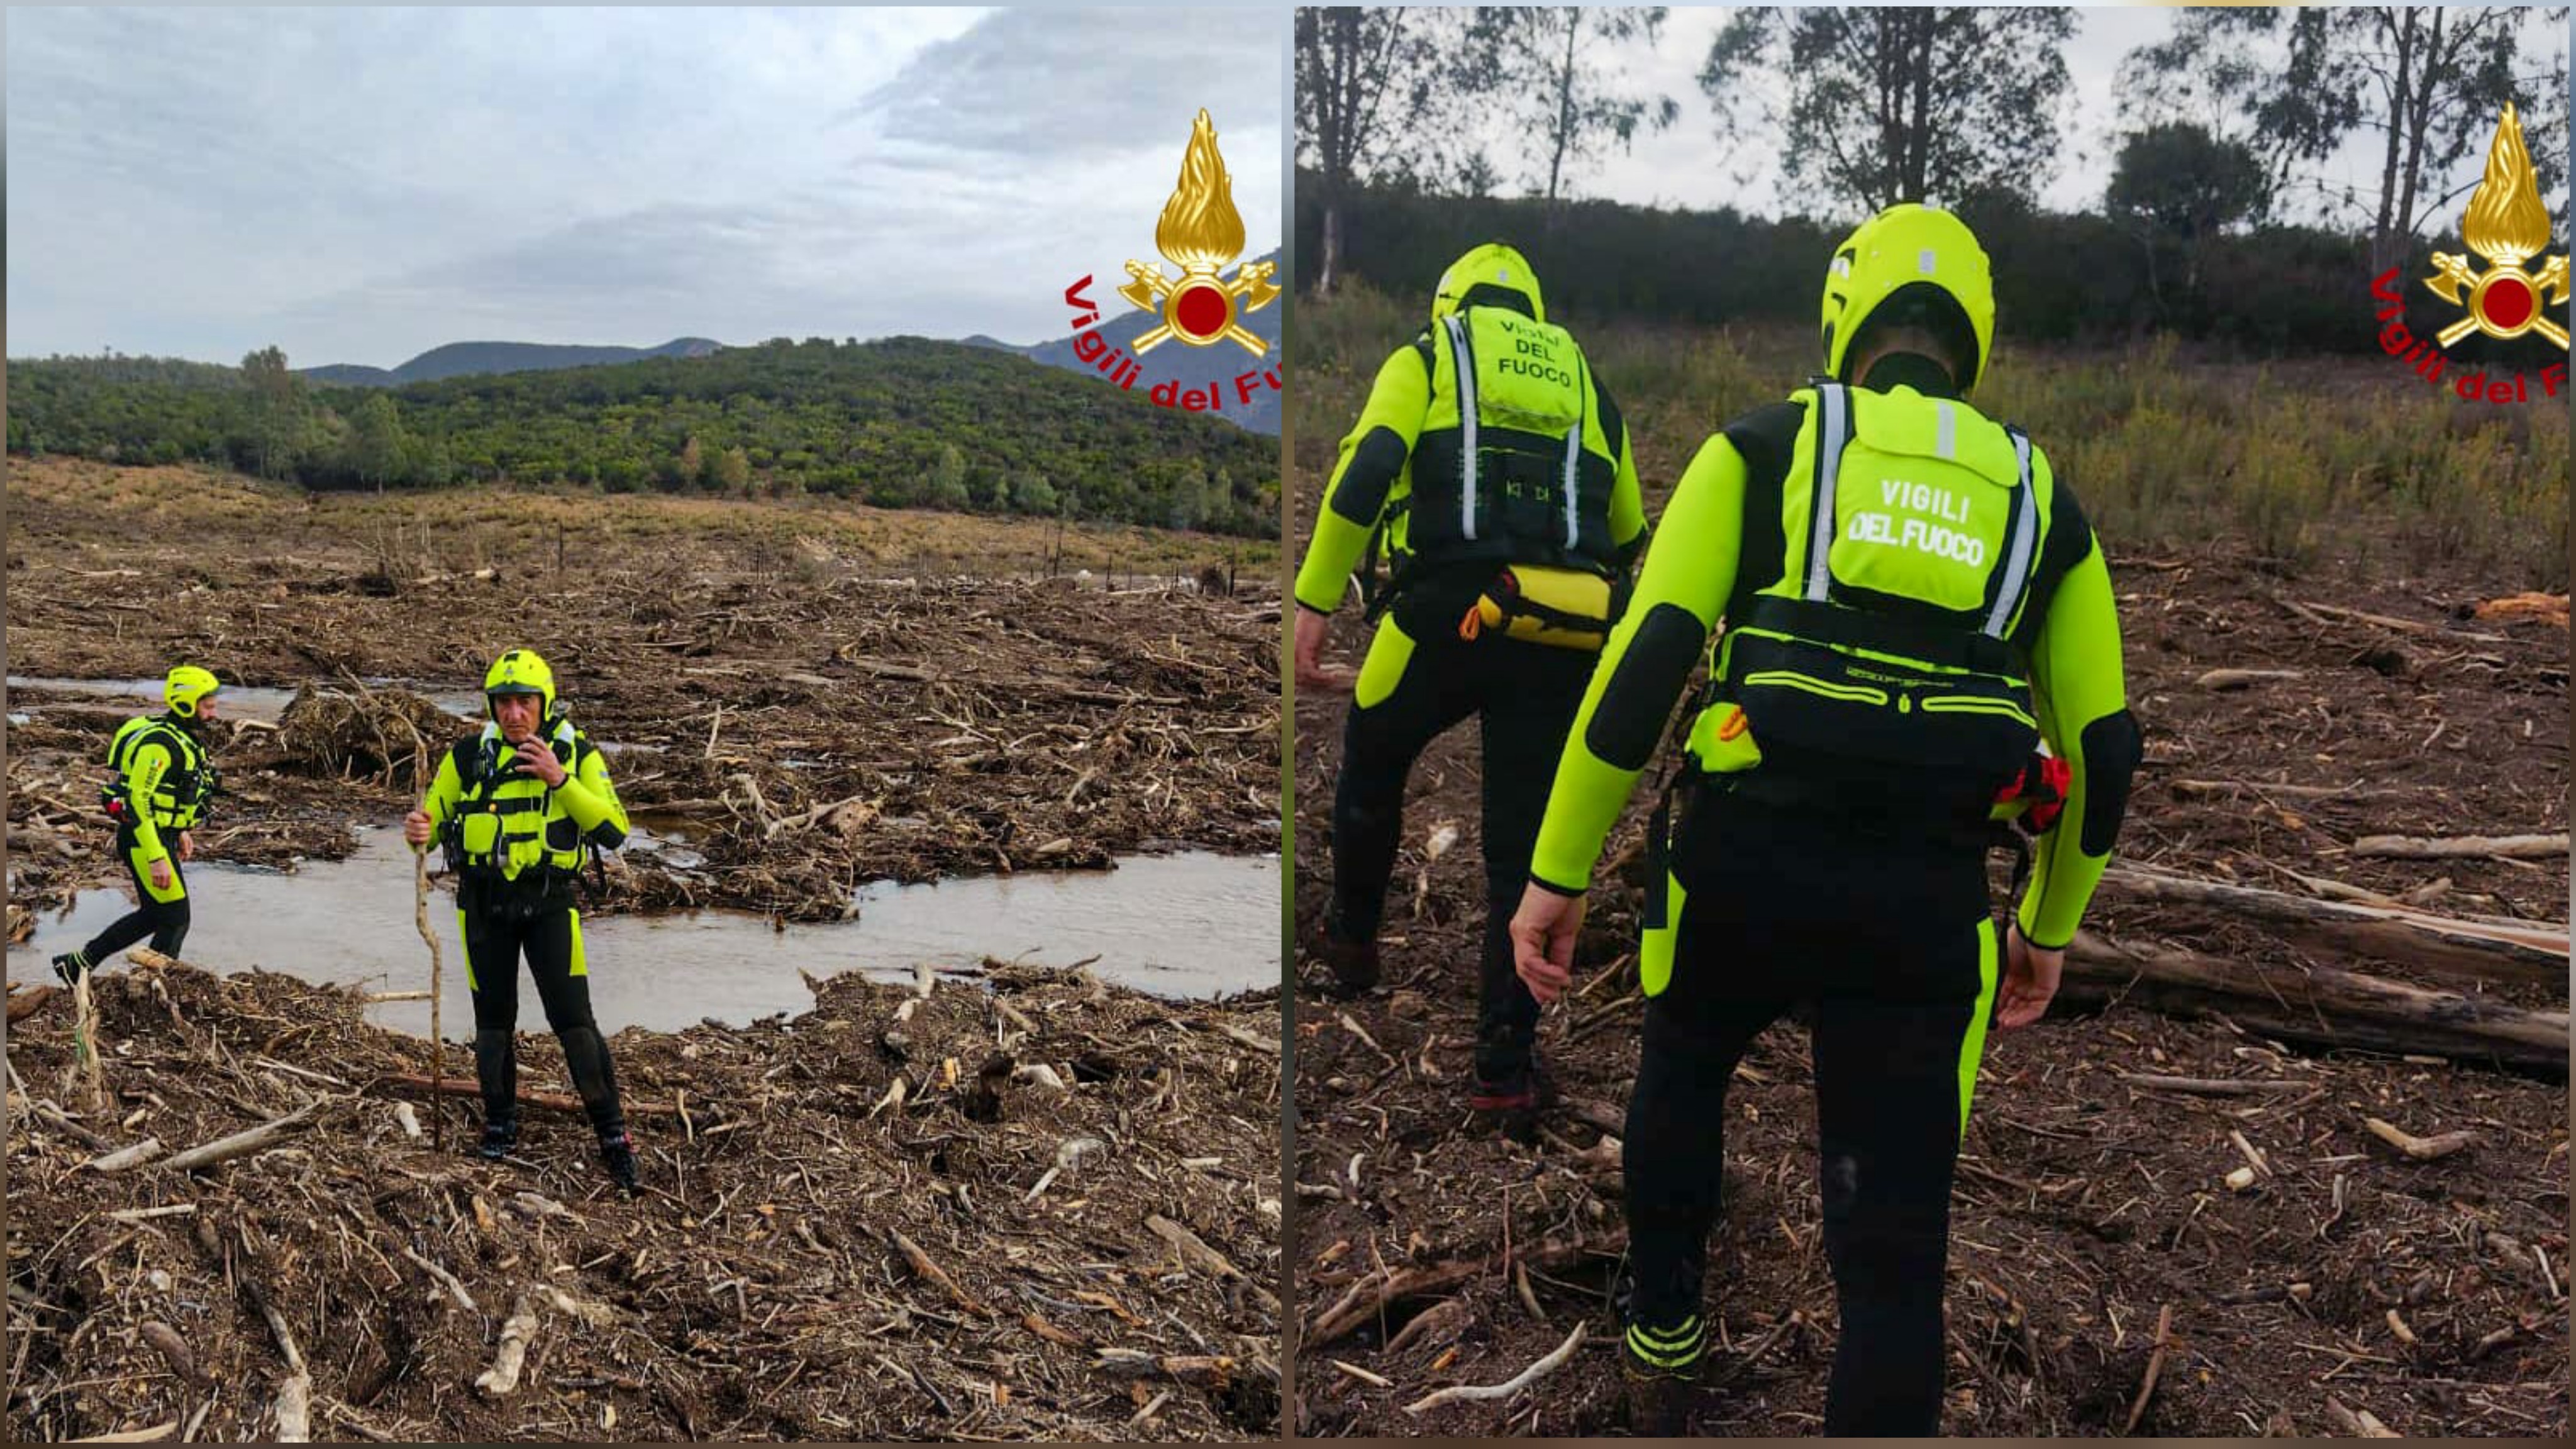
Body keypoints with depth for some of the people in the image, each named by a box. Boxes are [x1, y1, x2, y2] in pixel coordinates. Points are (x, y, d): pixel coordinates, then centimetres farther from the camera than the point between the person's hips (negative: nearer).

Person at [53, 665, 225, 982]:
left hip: (161, 836, 10)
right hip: (143, 840, -10)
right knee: (175, 920, -3)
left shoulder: (185, 737, 9)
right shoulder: (160, 743, -22)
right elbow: (138, 801, -26)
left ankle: (79, 963, 29)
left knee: (153, 915, 19)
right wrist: (156, 859, -27)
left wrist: (182, 831, 24)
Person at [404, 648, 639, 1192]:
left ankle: (612, 1133, 3)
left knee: (573, 1019, -7)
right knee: (493, 1019, 12)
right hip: (484, 903, 2)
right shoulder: (468, 757, -4)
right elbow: (434, 819, 3)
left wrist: (560, 780, -25)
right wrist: (418, 832, -21)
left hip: (549, 902, -2)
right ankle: (500, 1121, 31)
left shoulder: (579, 756, -7)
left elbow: (614, 832, -15)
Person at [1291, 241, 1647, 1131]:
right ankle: (1505, 1068, 9)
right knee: (1523, 849, 9)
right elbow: (1627, 536, 24)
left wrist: (1313, 604, -7)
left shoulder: (1425, 359, 13)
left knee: (1373, 762, 27)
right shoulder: (1586, 383, 24)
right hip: (1561, 634, 2)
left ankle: (1352, 940, 43)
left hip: (1448, 615, -2)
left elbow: (1367, 470, -6)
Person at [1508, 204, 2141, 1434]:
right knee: (1896, 1250, 9)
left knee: (1681, 1078, 31)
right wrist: (2050, 926, 28)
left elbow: (1648, 654, -5)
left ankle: (1662, 1347, 40)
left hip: (1743, 862, 0)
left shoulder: (1762, 445, 6)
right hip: (1928, 905, 1)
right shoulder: (2042, 501, 14)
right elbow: (2104, 747, 15)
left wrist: (1557, 873, -1)